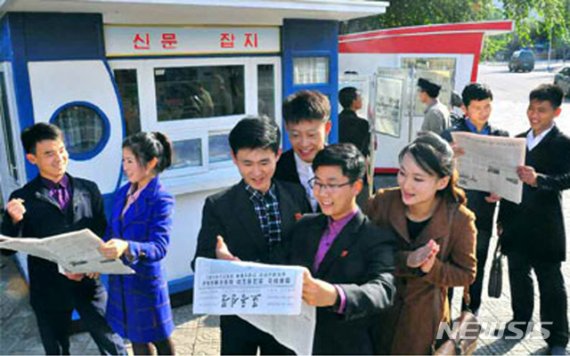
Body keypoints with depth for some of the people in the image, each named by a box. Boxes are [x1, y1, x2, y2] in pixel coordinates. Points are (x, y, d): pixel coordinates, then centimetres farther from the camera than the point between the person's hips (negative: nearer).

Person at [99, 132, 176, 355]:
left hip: (146, 280, -7)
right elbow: (111, 233, 11)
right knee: (136, 337, 22)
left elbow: (159, 247, -26)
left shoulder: (161, 200, -18)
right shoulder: (123, 192, 4)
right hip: (120, 278, 7)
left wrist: (127, 248, -43)